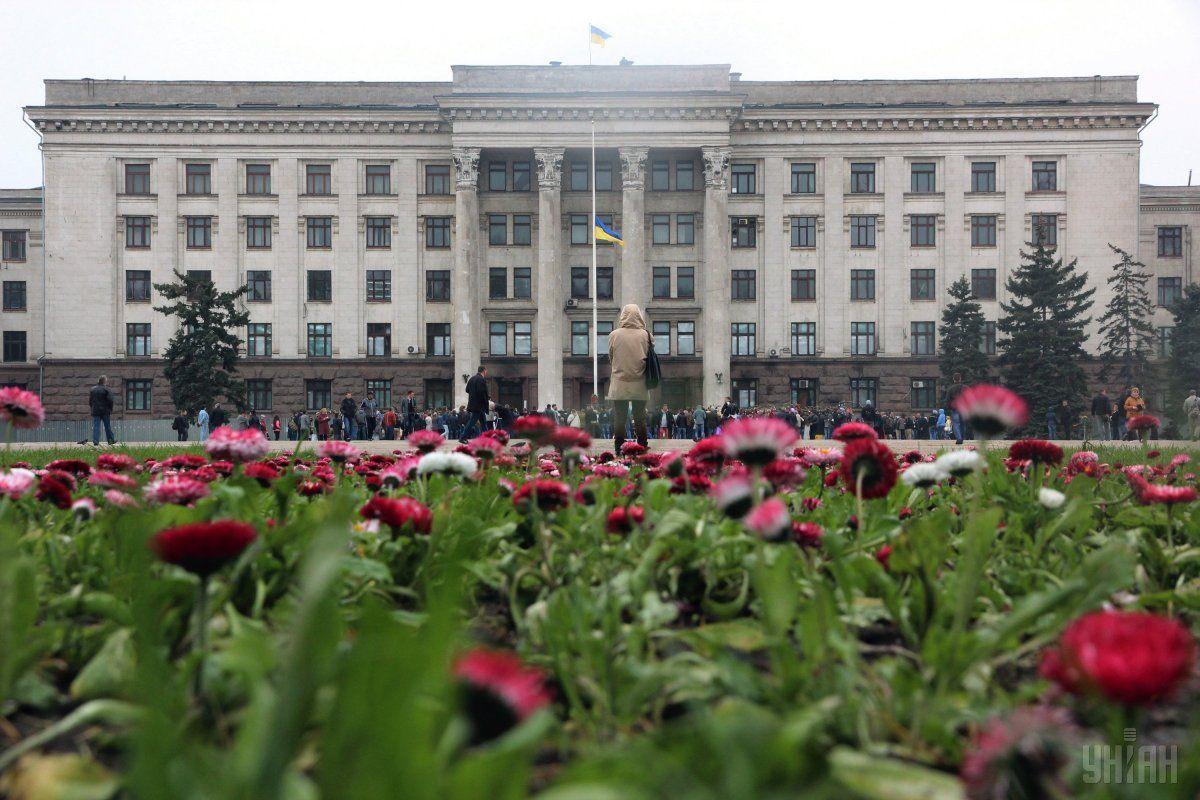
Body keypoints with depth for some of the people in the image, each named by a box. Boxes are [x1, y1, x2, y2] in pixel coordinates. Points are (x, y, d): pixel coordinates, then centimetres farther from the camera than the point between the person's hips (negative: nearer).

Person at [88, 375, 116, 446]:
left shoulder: (92, 389, 8)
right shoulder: (107, 390, -8)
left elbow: (90, 401, 13)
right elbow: (110, 401, -12)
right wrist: (110, 411, -4)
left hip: (95, 411, 3)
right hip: (105, 411, -3)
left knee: (95, 426, 1)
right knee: (107, 427, 7)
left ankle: (95, 440, -8)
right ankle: (111, 440, 14)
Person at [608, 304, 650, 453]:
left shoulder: (614, 335, -5)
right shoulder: (644, 334, -5)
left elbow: (610, 358, 6)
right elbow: (647, 358, 3)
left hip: (619, 384, 0)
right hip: (639, 384, 0)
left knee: (619, 419, 4)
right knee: (640, 419, 7)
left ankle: (619, 451, 3)